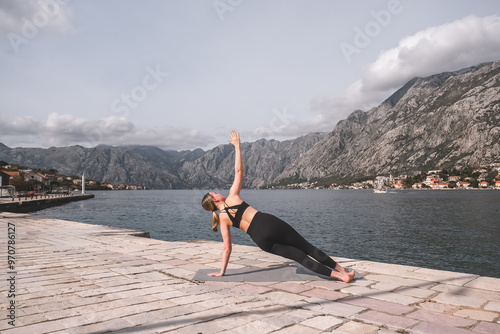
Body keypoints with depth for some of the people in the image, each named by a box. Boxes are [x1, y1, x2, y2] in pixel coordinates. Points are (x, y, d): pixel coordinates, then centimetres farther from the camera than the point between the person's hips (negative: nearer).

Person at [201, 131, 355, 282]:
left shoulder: (222, 218, 11)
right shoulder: (231, 197, 5)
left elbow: (227, 248, 6)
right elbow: (239, 170, 5)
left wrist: (222, 271, 15)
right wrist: (237, 145, 13)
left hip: (261, 239, 2)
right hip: (269, 223, -2)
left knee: (300, 256, 6)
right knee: (308, 248, 7)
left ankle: (337, 274, -4)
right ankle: (342, 270, 5)